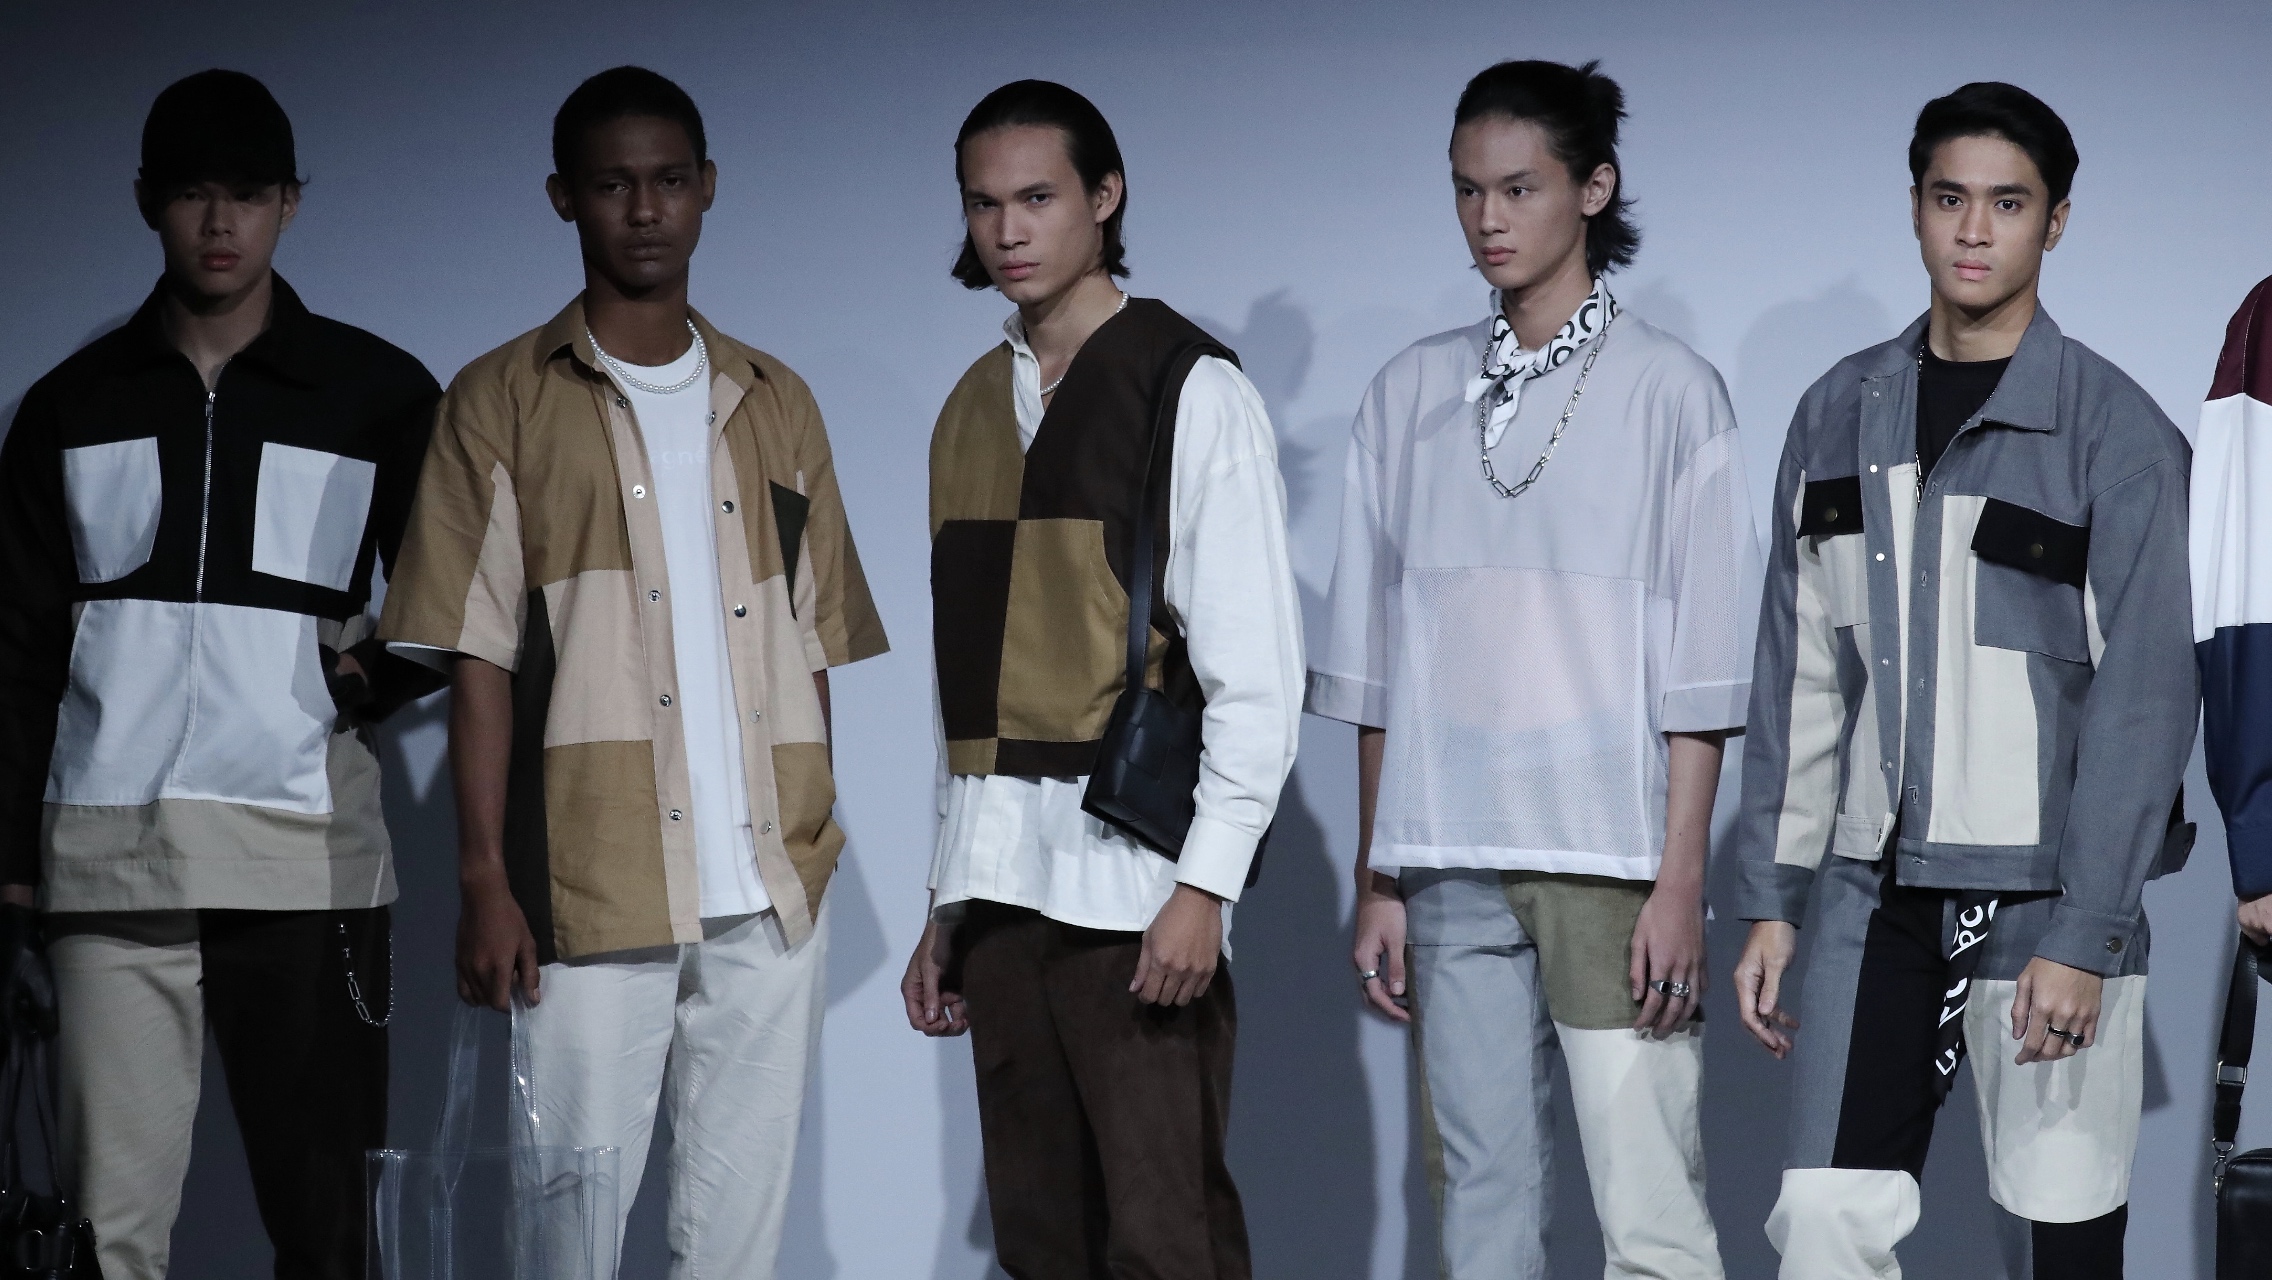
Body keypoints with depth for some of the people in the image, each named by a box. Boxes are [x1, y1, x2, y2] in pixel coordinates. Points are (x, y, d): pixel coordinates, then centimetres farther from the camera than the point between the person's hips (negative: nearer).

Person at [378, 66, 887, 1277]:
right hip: (593, 897, -3)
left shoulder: (775, 404, 15)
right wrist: (483, 879, -9)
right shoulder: (503, 402, 4)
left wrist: (813, 847, 8)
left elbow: (813, 644, 16)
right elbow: (477, 656, -1)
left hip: (771, 895, 3)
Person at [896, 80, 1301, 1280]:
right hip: (999, 875, 6)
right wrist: (946, 903, 14)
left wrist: (1205, 883, -16)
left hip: (1134, 871, -6)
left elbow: (1256, 670, -8)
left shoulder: (1192, 391, -3)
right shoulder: (971, 409, 15)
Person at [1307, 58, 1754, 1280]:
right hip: (1451, 862, 4)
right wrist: (1376, 881, 10)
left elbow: (1699, 667, -2)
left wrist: (1681, 882, -9)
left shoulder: (1666, 388, 1)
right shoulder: (1412, 391, 12)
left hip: (1609, 859, -4)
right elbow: (1376, 659, 13)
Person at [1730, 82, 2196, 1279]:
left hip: (2046, 907, -4)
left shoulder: (2115, 430, -5)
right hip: (1876, 898, 4)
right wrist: (1771, 900, 8)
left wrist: (2083, 935, -14)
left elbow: (2144, 696, -8)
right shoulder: (1841, 414, 9)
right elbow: (1797, 675, 12)